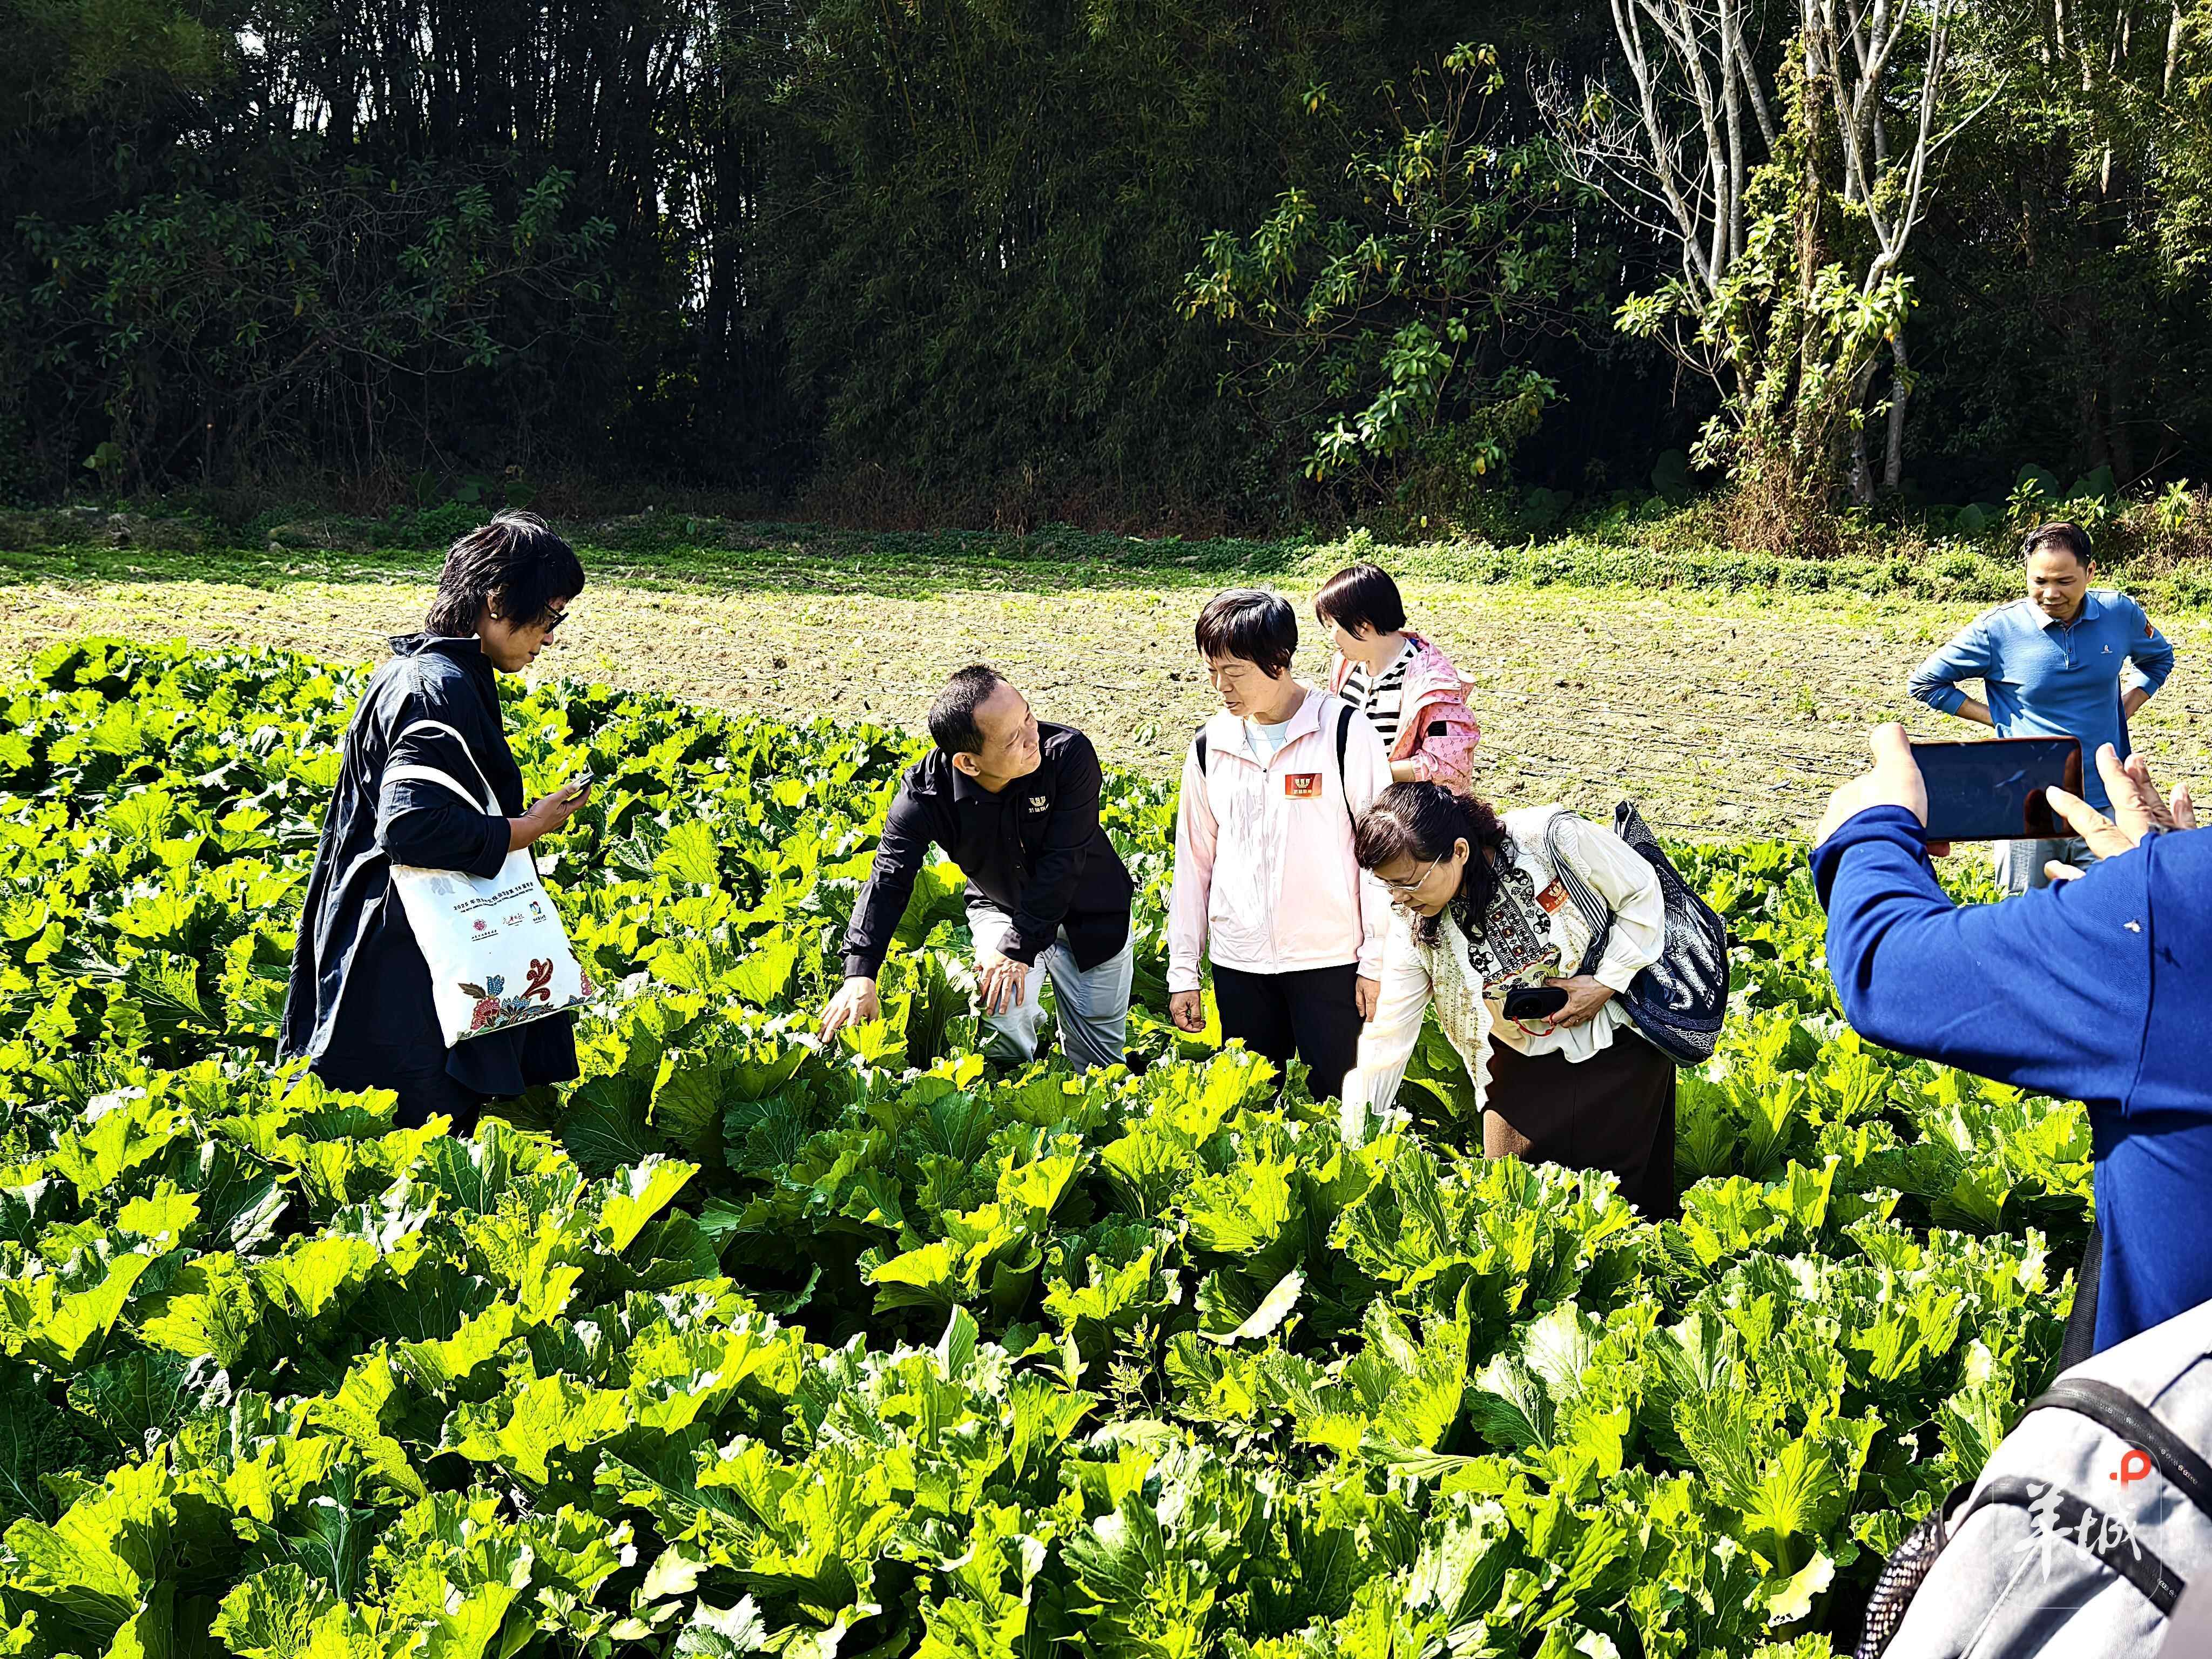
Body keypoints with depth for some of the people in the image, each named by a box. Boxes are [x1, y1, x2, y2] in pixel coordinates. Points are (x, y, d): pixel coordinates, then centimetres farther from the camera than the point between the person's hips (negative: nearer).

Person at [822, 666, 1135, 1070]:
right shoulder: (925, 793, -27)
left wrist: (1018, 949, -31)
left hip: (1087, 913, 0)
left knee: (1100, 1059, 4)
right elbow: (888, 879, -26)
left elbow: (1061, 864, -30)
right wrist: (860, 974, -37)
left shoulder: (1069, 754, -31)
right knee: (1003, 1020, -24)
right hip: (1002, 907, 0)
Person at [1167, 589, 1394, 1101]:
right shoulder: (1211, 746, 6)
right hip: (1238, 963, 4)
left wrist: (1377, 960, -6)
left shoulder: (1344, 731, -7)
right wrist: (1182, 970, 11)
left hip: (1329, 961, -4)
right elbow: (1194, 860, 13)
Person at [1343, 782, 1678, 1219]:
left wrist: (1606, 985, -18)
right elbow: (1387, 1037, -12)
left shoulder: (1551, 838, -27)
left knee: (1629, 1192, 1)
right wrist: (1351, 1147, -14)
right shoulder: (1413, 927, -16)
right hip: (1525, 1060, 3)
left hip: (1620, 1040, -3)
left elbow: (1642, 893, -11)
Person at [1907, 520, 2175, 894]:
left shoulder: (2121, 614, 1)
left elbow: (2159, 659, 23)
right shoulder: (1998, 629, -9)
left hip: (2105, 805, 2)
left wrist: (2124, 709, 8)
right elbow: (1924, 683, 2)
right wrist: (1997, 719, -4)